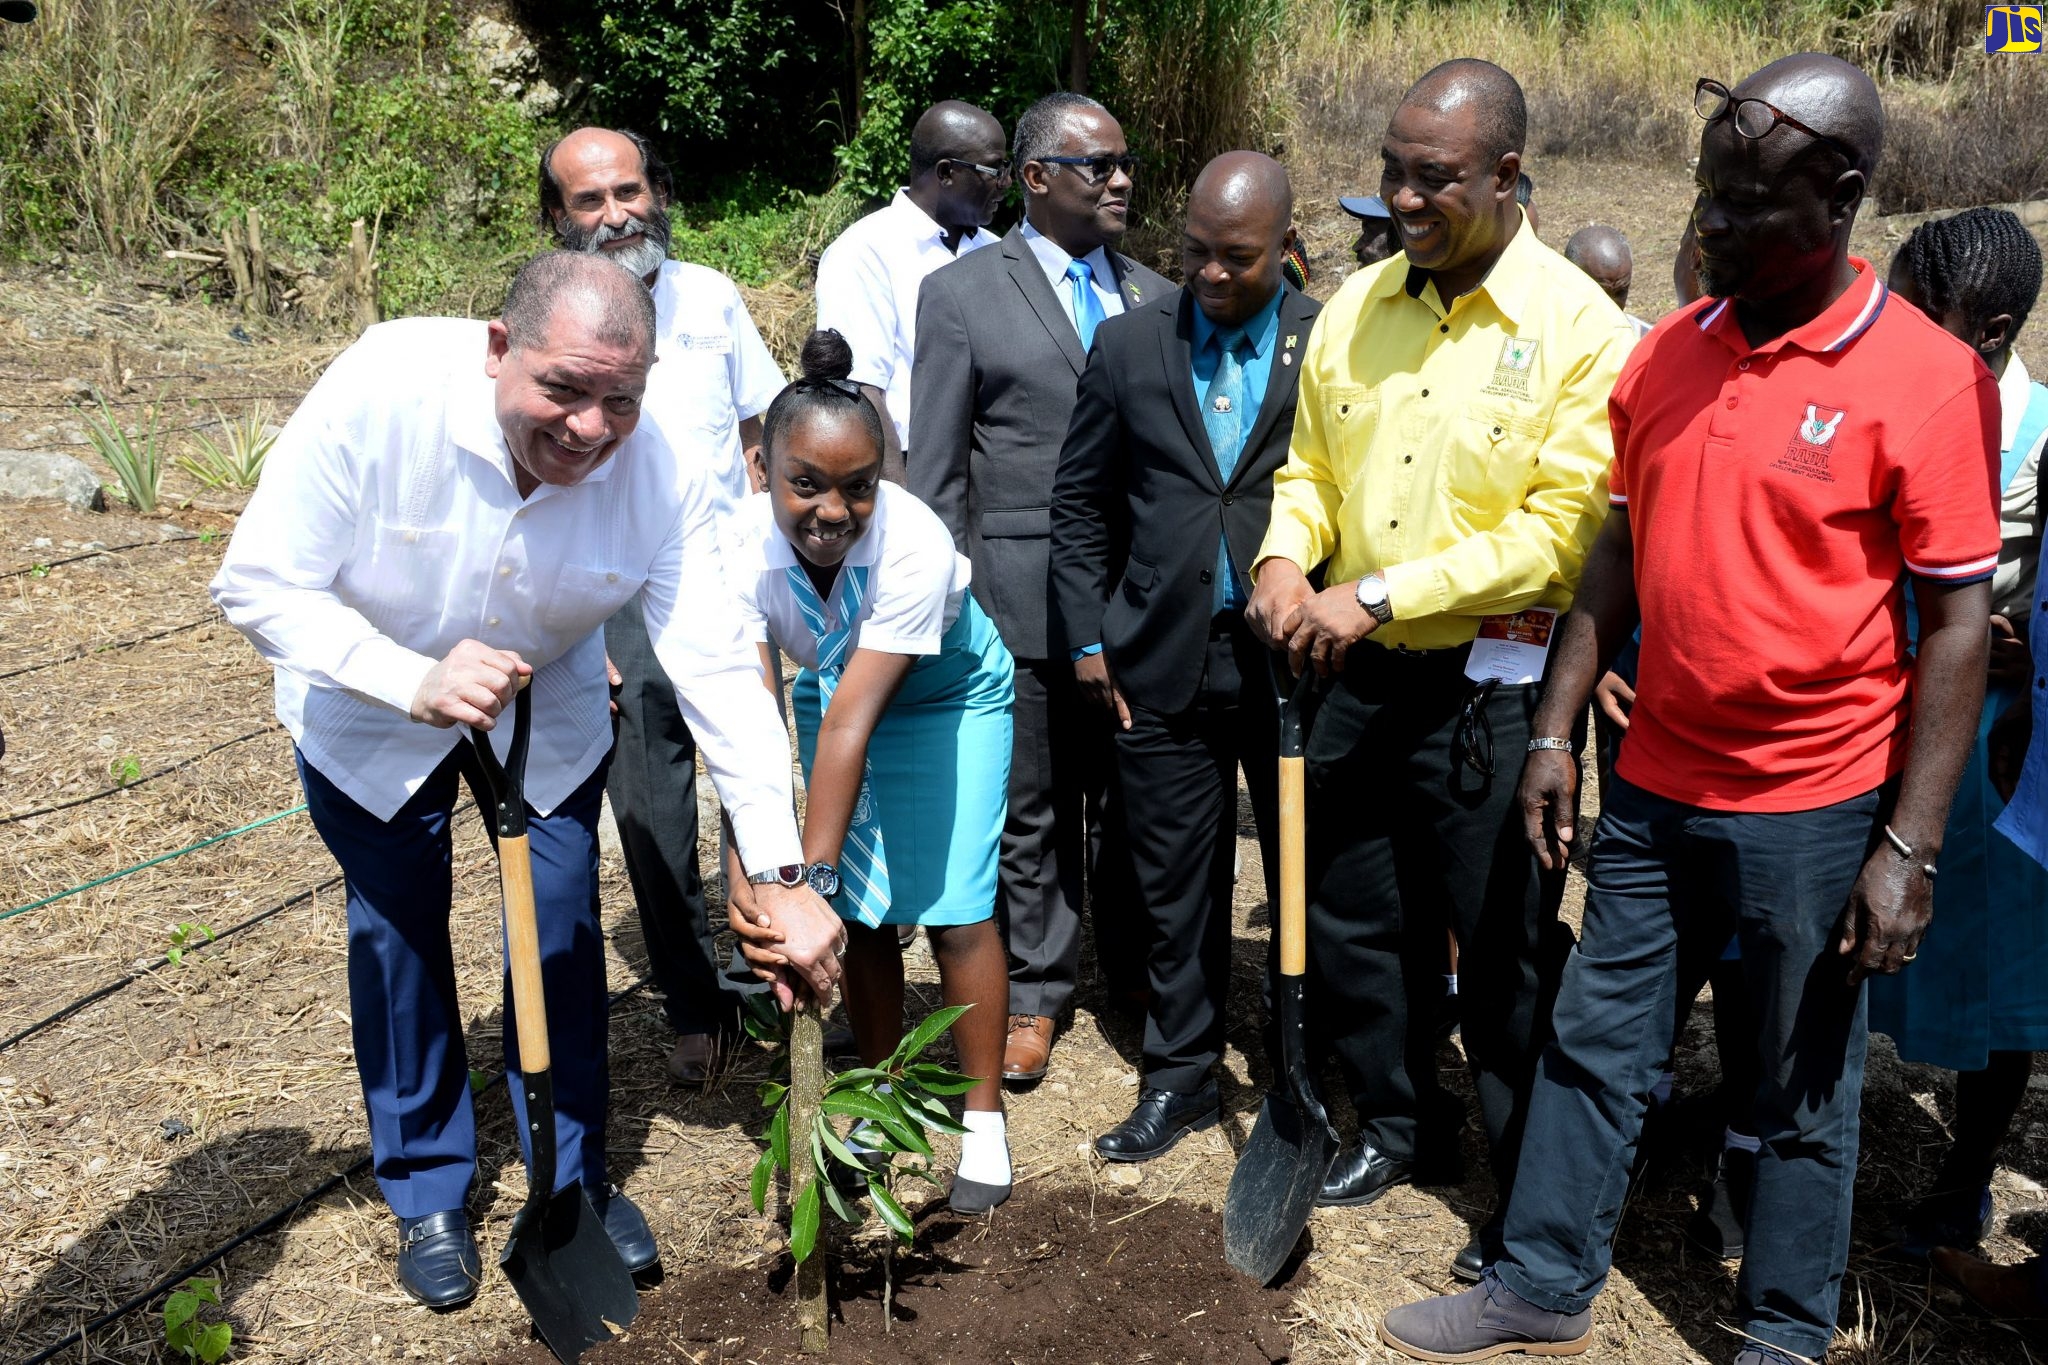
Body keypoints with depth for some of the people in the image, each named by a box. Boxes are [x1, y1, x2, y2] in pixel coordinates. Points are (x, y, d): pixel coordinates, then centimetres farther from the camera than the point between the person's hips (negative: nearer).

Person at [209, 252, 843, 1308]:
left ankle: (572, 1180, 27)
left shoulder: (661, 474, -29)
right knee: (397, 926, 6)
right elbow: (258, 584, -27)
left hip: (546, 705, 1)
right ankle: (426, 1195, 28)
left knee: (564, 925, 4)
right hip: (368, 707, -1)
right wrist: (412, 679, -44)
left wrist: (781, 877, -31)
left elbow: (719, 674, -27)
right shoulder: (380, 391, -35)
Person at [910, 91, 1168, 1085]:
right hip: (1025, 597, -3)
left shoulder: (1154, 299, 11)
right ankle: (1034, 992, 23)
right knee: (1030, 809, 7)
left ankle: (1136, 974, 30)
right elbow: (935, 471, 0)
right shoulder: (960, 293, 0)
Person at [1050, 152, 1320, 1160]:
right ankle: (1179, 1076, 27)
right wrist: (1089, 636, 3)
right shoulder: (1130, 342, 5)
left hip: (1295, 658, -2)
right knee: (1175, 883, 11)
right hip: (1163, 660, 2)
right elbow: (1080, 501, 9)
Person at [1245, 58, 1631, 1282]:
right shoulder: (1358, 307, 6)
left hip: (1492, 688, -6)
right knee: (1353, 919, 17)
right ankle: (1401, 1125, 41)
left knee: (1505, 949, 7)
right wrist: (1286, 553, -8)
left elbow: (1562, 528, -18)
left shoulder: (1579, 328, -12)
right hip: (1362, 676, 6)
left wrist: (1378, 597, -21)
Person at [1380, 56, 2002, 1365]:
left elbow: (1958, 621, -11)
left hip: (1816, 810, -4)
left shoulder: (1929, 378, -13)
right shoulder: (1668, 352, 3)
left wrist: (1910, 847, -13)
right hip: (1655, 787, 5)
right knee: (1593, 1045, 14)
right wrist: (1557, 731, 7)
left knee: (1805, 1096, 13)